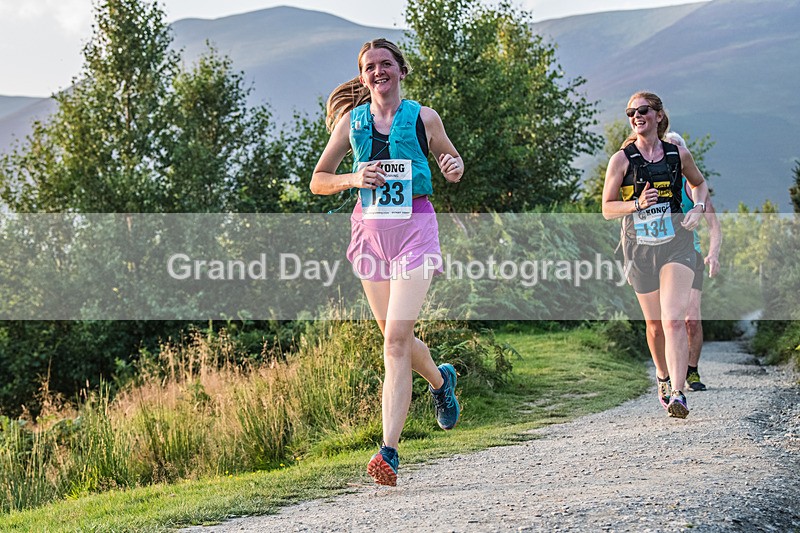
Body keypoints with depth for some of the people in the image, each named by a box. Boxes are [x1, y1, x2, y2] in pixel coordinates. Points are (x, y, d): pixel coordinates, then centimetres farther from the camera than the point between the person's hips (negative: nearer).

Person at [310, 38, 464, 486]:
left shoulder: (424, 118, 5)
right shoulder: (351, 121, 9)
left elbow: (453, 162, 19)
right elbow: (318, 181, 12)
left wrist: (454, 168, -4)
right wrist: (355, 178, -7)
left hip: (415, 227, -3)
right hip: (370, 229, 3)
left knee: (397, 338, -16)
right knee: (395, 337, 12)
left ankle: (389, 452, -17)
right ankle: (440, 380, 47)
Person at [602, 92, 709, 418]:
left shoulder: (679, 155, 3)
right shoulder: (621, 160, -2)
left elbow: (699, 183, 23)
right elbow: (607, 209, 1)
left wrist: (698, 208, 3)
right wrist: (637, 205, -17)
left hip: (676, 244, -1)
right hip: (639, 247, 1)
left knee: (674, 319, -17)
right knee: (654, 323, 11)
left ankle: (677, 394, -21)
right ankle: (663, 378, 37)